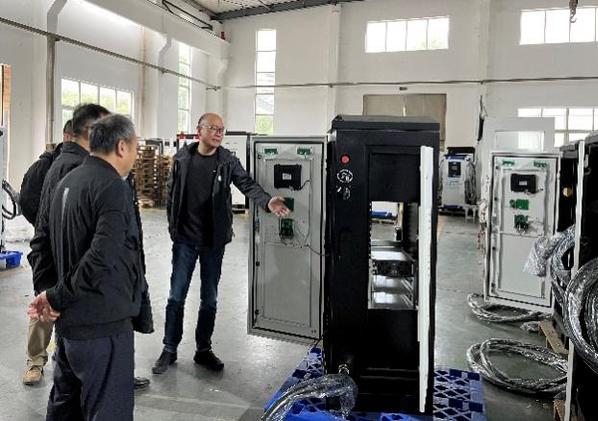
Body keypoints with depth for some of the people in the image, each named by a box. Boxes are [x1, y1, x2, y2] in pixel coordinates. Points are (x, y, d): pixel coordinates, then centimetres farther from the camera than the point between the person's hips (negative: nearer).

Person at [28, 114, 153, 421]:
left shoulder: (66, 182, 11)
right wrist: (57, 298, -15)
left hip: (69, 320, 9)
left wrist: (56, 298, 12)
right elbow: (102, 257, -28)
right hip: (102, 325, -9)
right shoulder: (114, 188, -17)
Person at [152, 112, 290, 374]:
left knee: (209, 299, 10)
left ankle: (203, 350, 26)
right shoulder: (182, 158, 0)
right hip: (185, 239, 0)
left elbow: (247, 184, -17)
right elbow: (171, 192, 7)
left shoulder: (227, 161, -3)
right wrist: (173, 225, 2)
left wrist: (268, 202, -35)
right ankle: (169, 350, 22)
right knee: (176, 296, 6)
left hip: (214, 241, 0)